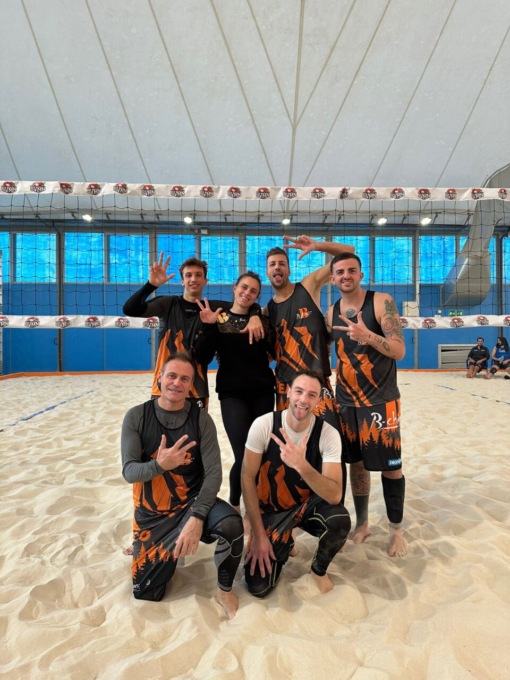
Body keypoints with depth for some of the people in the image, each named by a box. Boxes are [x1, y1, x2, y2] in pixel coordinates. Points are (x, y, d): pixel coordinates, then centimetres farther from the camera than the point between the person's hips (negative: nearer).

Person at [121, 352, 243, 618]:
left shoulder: (201, 419, -11)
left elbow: (213, 473, -15)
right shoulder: (136, 416, -10)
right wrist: (159, 465, -36)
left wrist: (197, 518, -29)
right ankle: (166, 549, 35)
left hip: (192, 501, -1)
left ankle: (224, 590, -1)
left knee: (231, 525, -31)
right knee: (145, 594, 3)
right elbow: (129, 472, -15)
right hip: (151, 514, 1)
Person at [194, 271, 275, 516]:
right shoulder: (219, 319, 0)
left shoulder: (263, 320, 7)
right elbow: (203, 358, -8)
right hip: (232, 395, -3)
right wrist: (208, 327, -19)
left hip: (263, 393, 3)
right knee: (244, 456, -11)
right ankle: (234, 503, 19)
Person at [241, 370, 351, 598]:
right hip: (270, 509, 0)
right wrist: (258, 534, -12)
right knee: (258, 586, -11)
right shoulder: (263, 425, -21)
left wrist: (301, 465, -46)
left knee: (340, 521, -32)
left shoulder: (328, 434, -20)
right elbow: (247, 479, -12)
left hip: (308, 504, 0)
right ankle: (283, 544, 22)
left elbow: (335, 495, -29)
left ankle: (319, 569, 3)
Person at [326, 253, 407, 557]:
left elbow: (400, 351, -17)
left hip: (381, 399, -4)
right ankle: (362, 523, 31)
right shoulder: (331, 312, 5)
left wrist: (368, 336, -33)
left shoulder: (381, 302, -9)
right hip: (346, 401, 4)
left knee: (390, 466, 4)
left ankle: (396, 529, 25)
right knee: (357, 464, 13)